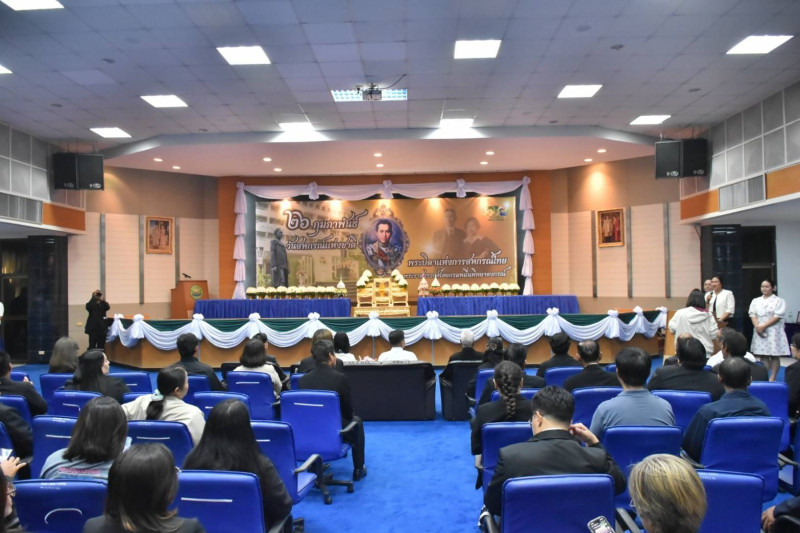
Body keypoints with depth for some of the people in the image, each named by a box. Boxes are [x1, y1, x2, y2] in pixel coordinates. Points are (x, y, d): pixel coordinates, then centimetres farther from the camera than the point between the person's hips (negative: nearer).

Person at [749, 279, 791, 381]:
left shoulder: (779, 301, -1)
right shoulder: (756, 301, 12)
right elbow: (753, 315, 5)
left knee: (774, 355, -2)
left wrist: (763, 326, -15)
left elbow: (777, 316, -10)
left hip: (773, 331, -4)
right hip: (759, 331, 4)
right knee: (763, 355, 5)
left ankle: (772, 378, 1)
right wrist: (757, 327, -12)